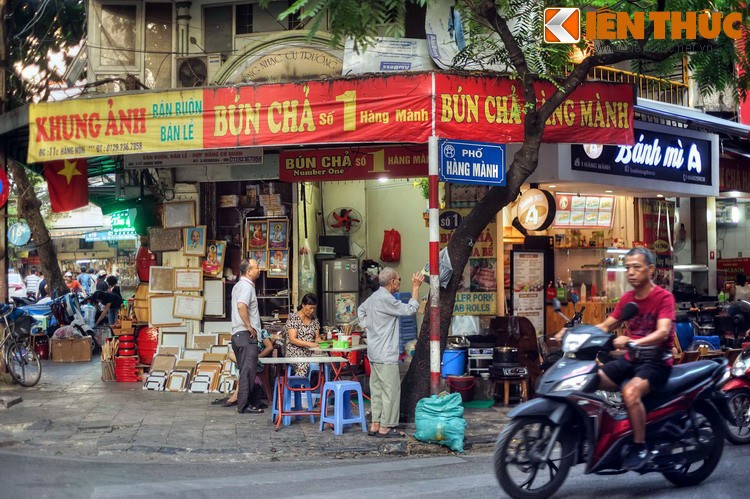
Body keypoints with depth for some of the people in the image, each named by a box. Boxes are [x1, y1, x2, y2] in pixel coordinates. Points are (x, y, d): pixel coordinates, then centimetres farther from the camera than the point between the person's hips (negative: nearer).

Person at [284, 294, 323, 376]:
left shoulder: (314, 320, 15)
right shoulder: (293, 318, -3)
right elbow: (292, 339, -10)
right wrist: (309, 344, -22)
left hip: (311, 353, 5)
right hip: (296, 353, -5)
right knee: (304, 365, -38)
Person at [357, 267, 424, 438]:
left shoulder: (374, 296, 13)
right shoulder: (385, 299, -18)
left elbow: (361, 310, 29)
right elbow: (409, 310, -16)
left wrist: (367, 326, 21)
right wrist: (415, 288, -10)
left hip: (374, 353, 10)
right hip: (386, 354, -10)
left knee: (377, 389, 12)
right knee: (391, 390, -4)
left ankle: (375, 425, 16)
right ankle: (385, 428, -1)